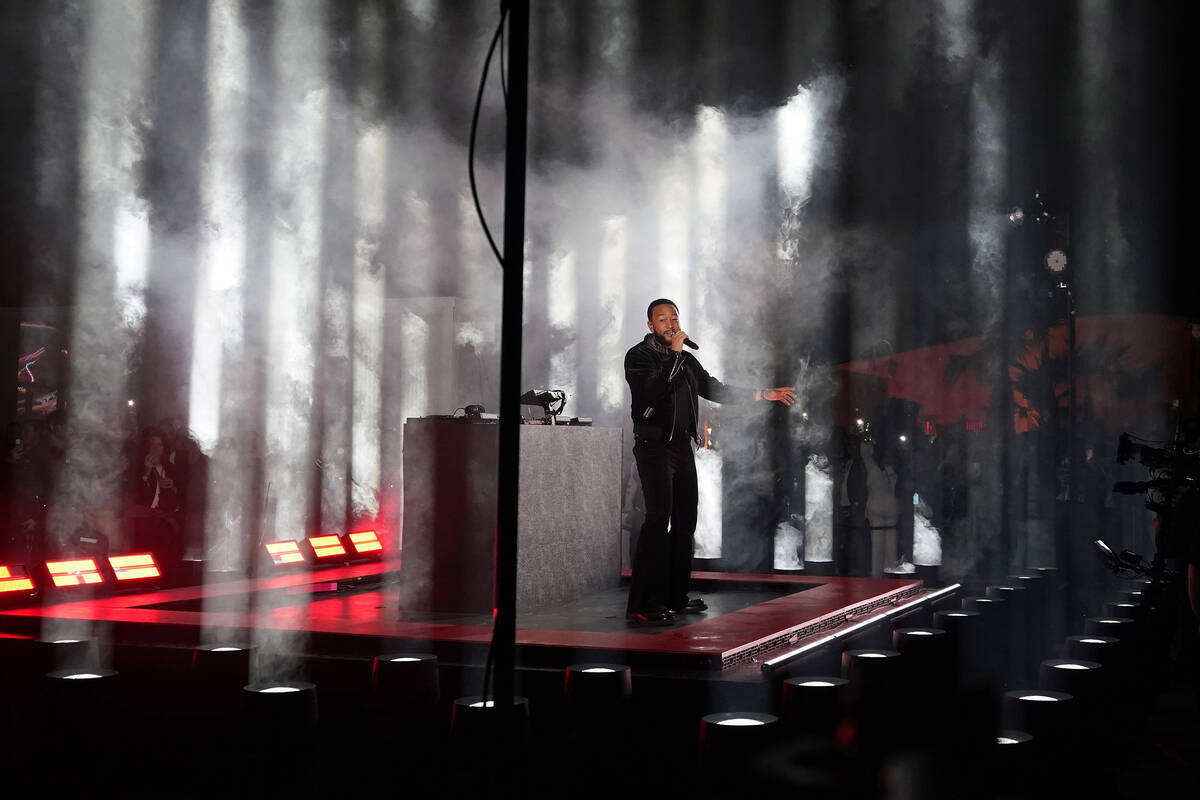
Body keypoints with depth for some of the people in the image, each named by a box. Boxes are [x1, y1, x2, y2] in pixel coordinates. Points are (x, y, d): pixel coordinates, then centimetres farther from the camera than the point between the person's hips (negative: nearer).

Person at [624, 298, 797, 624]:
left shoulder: (687, 360, 19)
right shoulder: (639, 356, -4)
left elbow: (715, 389, 25)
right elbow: (652, 390, -21)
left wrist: (763, 394, 22)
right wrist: (673, 354, -16)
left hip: (682, 447, 8)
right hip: (654, 446, -8)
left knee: (685, 520, 7)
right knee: (659, 517, -17)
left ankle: (675, 597, 14)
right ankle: (641, 605, -18)